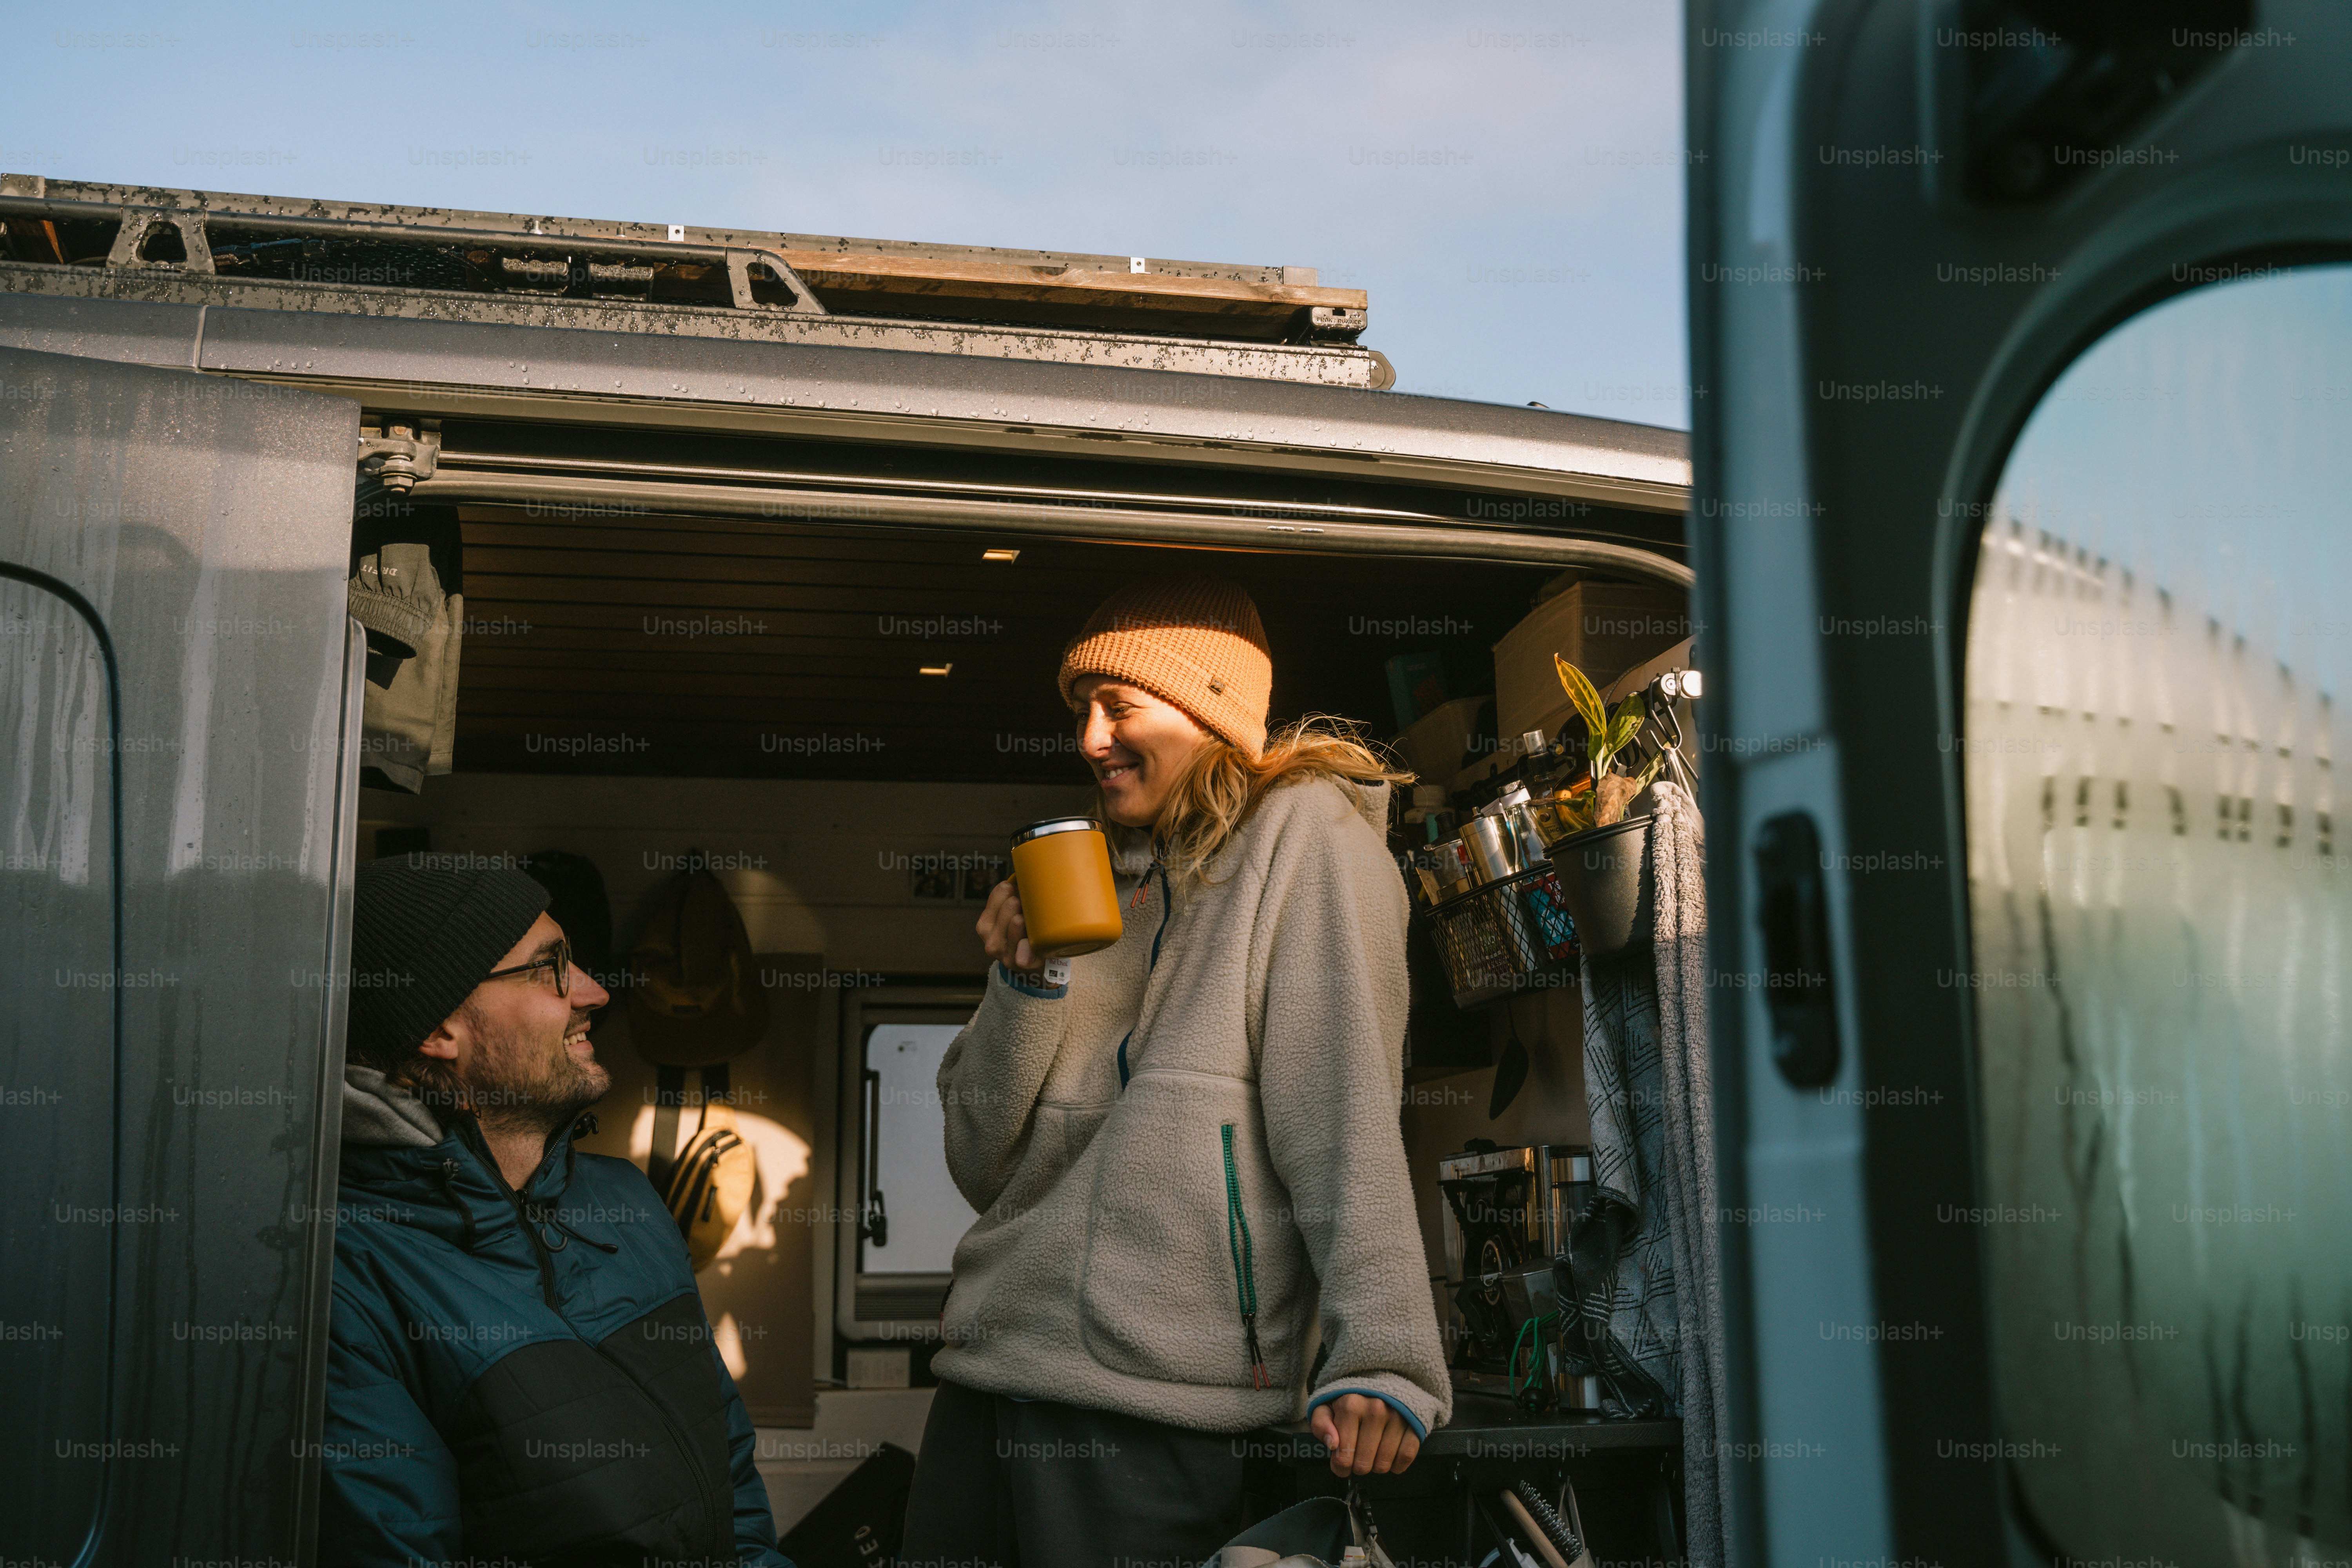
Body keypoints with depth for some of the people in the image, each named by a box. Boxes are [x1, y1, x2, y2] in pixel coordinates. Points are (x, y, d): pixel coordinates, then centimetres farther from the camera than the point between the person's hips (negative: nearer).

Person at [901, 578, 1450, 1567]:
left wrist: (1380, 1355, -23)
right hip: (989, 1369, 7)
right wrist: (1023, 982, 0)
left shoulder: (1303, 831, 1)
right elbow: (984, 1169, 15)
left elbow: (1346, 1112, -13)